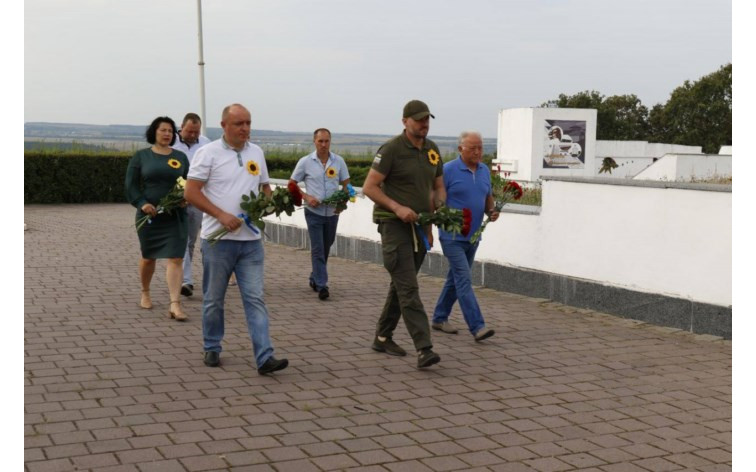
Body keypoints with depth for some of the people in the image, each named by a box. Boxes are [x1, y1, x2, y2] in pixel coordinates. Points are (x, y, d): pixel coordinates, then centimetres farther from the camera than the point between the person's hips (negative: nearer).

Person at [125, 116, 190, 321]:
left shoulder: (180, 157, 9)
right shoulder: (141, 156, 3)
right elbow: (131, 185, 0)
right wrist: (141, 203, -15)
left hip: (175, 217, 1)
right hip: (149, 215, 0)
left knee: (175, 258, -10)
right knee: (148, 257, 14)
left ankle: (175, 304, -14)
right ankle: (145, 293, 38)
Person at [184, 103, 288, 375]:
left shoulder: (256, 153, 11)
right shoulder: (208, 153, -5)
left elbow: (265, 186, 23)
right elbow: (191, 193, -8)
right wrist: (221, 215, -16)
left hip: (251, 240, 4)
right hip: (218, 240, -3)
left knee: (255, 299, -2)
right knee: (214, 299, 9)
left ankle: (264, 358, -6)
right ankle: (212, 349, 26)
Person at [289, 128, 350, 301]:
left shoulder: (339, 161, 1)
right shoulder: (305, 162, -5)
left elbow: (346, 184, 7)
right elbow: (291, 184, 2)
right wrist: (306, 197, -13)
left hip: (332, 213, 3)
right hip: (314, 212, -3)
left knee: (326, 248, 15)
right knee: (318, 249, -7)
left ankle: (314, 278, 32)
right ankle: (321, 285, -7)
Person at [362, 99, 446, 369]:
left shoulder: (432, 150, 11)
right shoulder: (392, 149, -10)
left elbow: (439, 187, 20)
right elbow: (369, 187, -12)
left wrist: (439, 206, -2)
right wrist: (397, 207, -21)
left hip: (420, 226, 7)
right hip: (394, 225, -7)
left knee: (400, 286, 14)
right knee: (408, 288, -13)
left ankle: (383, 337, 28)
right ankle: (423, 349, -18)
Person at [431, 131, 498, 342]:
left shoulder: (484, 171, 10)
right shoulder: (448, 170, -10)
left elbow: (488, 198, 19)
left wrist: (492, 211, -1)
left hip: (472, 236, 7)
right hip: (453, 236, -7)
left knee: (455, 279, 15)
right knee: (464, 281, -11)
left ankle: (440, 318, 28)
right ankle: (477, 327, -14)